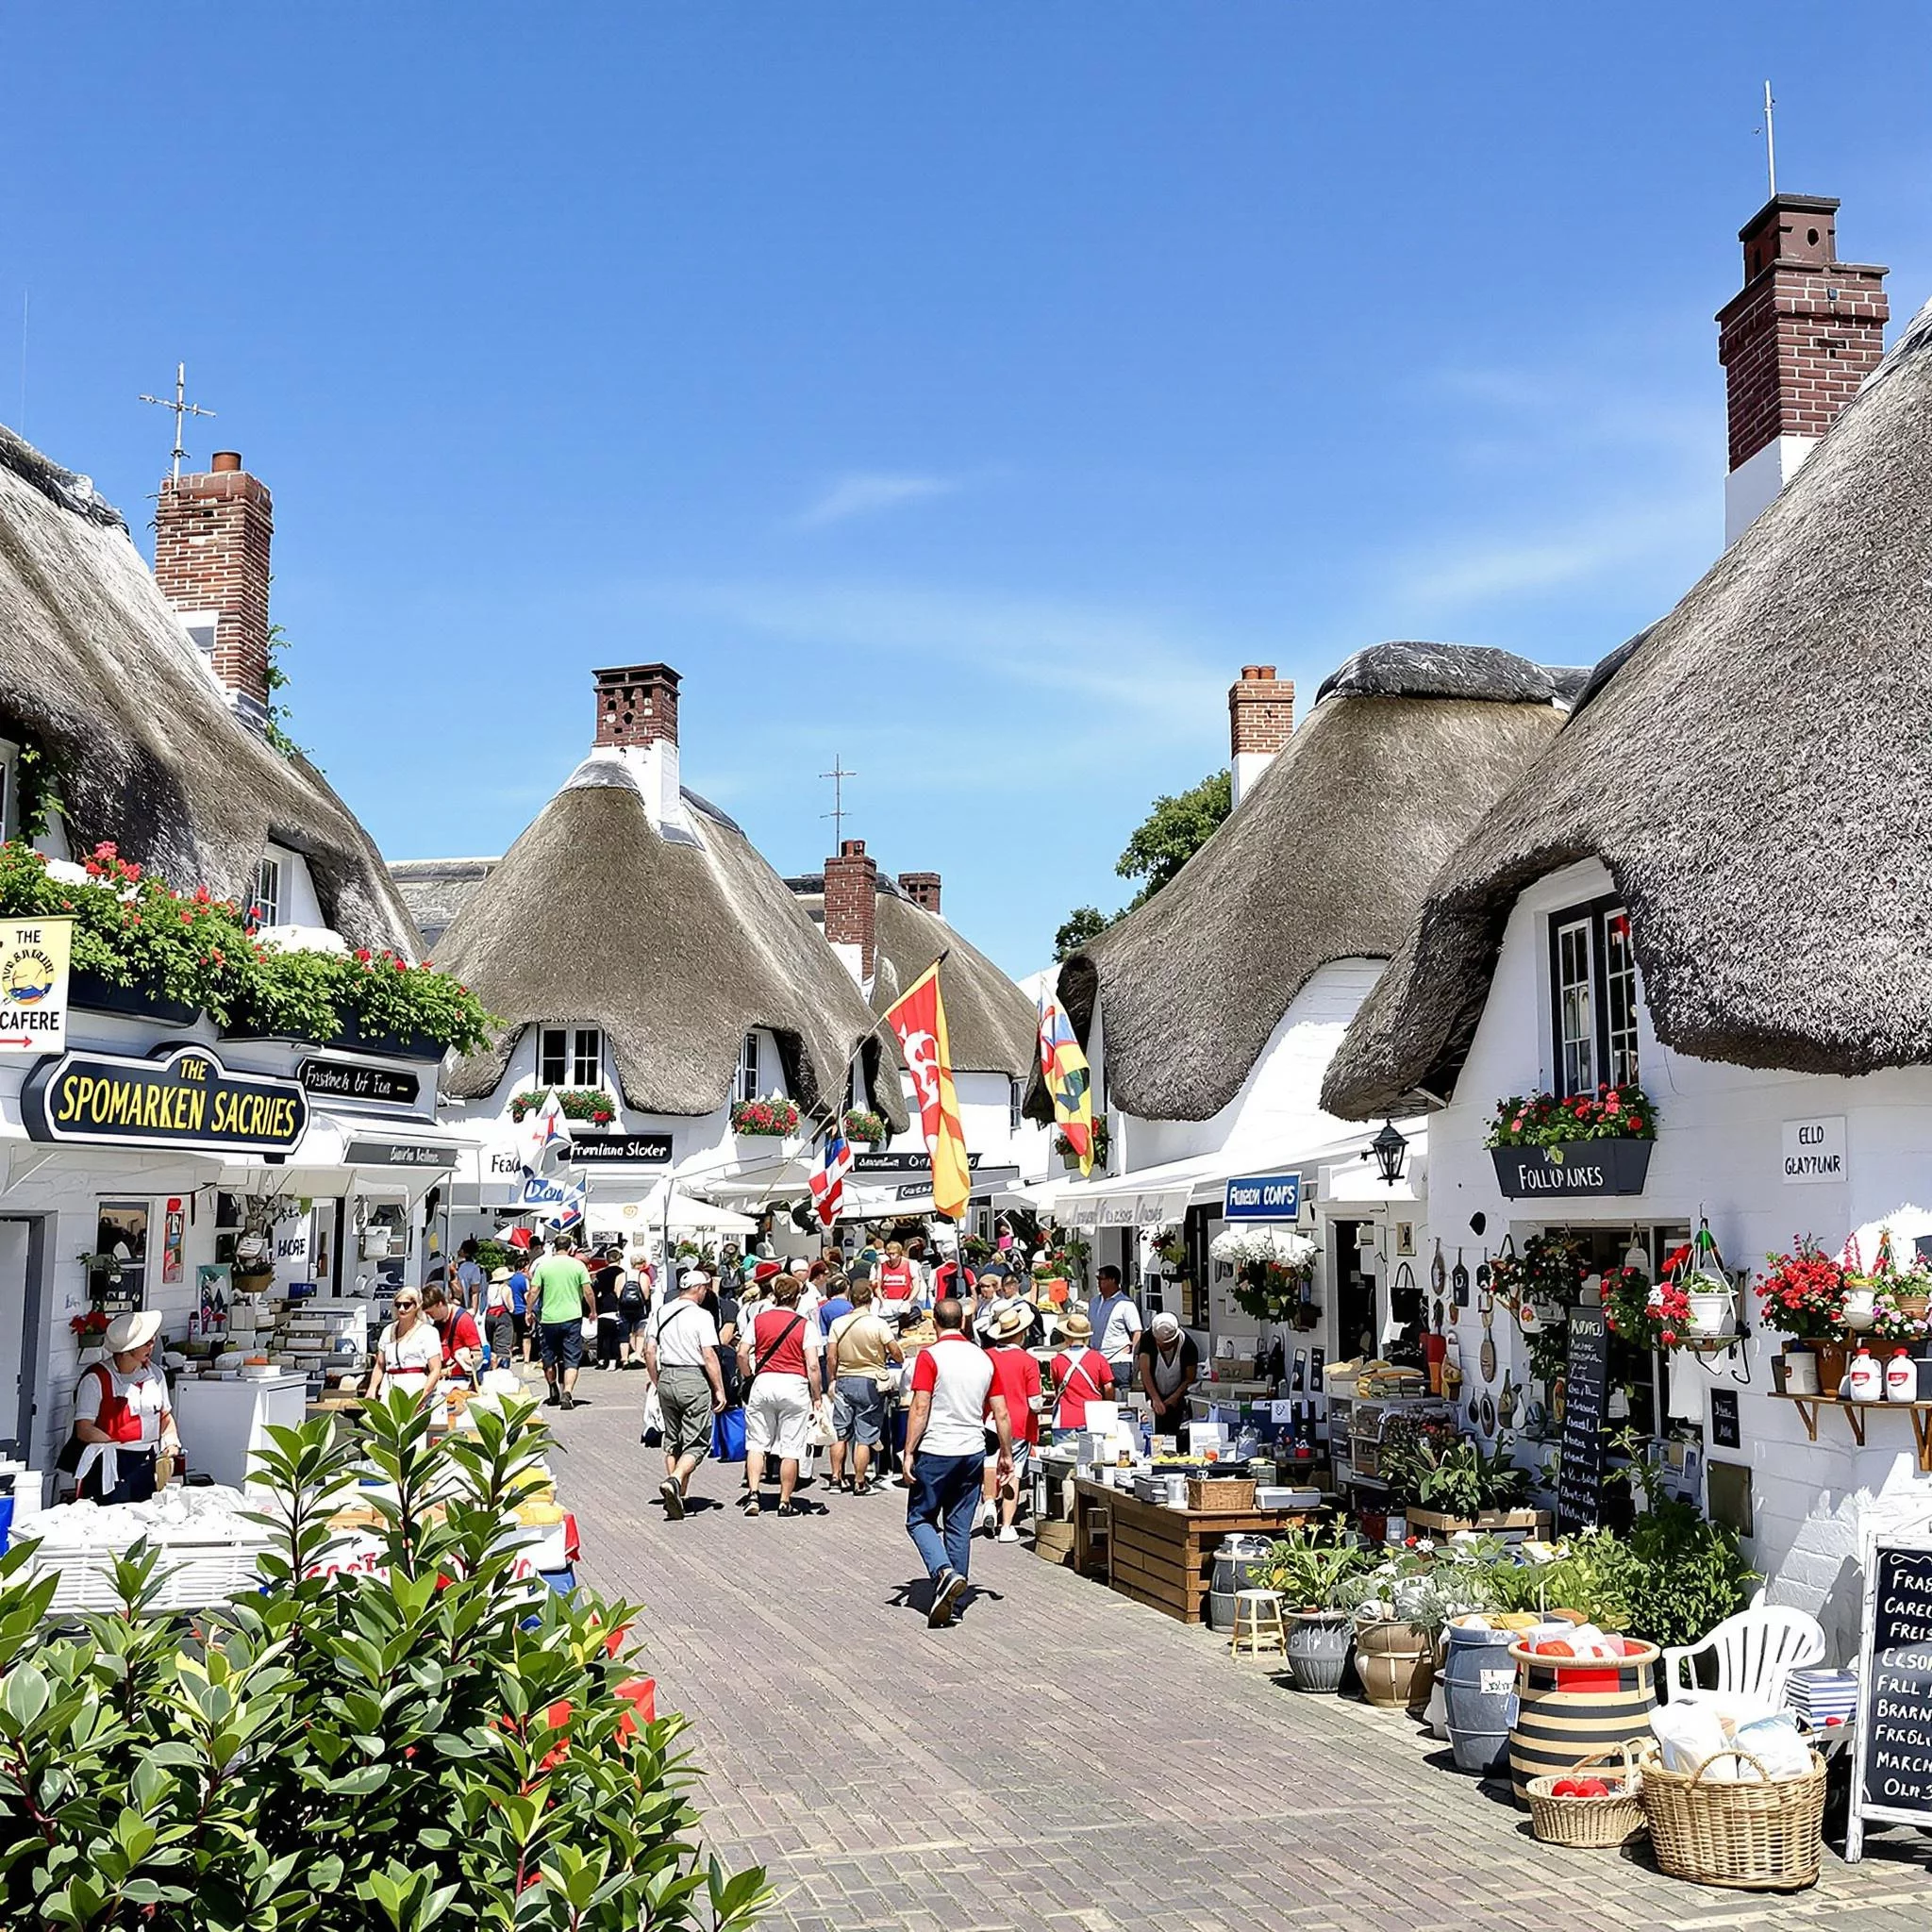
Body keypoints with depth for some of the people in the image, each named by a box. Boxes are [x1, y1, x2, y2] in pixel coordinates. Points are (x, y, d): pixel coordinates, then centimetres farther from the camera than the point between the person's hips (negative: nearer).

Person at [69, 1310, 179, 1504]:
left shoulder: (154, 1373, 11)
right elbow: (84, 1430, -11)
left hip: (148, 1464, 5)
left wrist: (171, 1442, 4)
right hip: (111, 1468, -5)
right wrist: (121, 1445, -14)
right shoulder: (96, 1378, -7)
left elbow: (165, 1415, 22)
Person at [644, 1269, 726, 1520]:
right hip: (694, 1380, -6)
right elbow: (709, 1356, -14)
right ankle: (675, 1481, -23)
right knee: (696, 1442, -1)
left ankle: (677, 1497, 18)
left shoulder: (661, 1313, 8)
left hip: (667, 1378, 6)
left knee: (672, 1441, 16)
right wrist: (719, 1389, -7)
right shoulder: (701, 1316, -9)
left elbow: (649, 1352, 8)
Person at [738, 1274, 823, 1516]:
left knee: (757, 1443, 11)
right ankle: (785, 1503, 7)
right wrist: (816, 1398, 0)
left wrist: (750, 1377, 14)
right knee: (790, 1449, 4)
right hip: (795, 1385, -2)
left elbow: (742, 1354, -2)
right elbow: (813, 1365, -7)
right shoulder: (804, 1325, -2)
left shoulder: (759, 1320, 4)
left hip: (763, 1382, 2)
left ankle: (754, 1494, -3)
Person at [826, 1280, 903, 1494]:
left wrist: (831, 1382, 9)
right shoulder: (878, 1324, -11)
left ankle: (837, 1477, 17)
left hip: (843, 1381, 3)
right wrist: (900, 1358, 14)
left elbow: (831, 1358, -3)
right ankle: (860, 1483, 6)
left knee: (840, 1433, 13)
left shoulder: (838, 1323, -2)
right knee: (865, 1438, 3)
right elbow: (897, 1354, -9)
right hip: (870, 1382, -3)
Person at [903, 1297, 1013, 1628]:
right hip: (973, 1452, 5)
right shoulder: (984, 1359, 6)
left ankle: (945, 1573, -14)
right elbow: (1001, 1413, 8)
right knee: (959, 1527, 10)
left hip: (935, 1452, -5)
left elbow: (920, 1408, -15)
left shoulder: (930, 1356, -9)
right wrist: (1006, 1454, 17)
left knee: (920, 1519, 9)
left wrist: (909, 1452, -9)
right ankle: (948, 1603, 11)